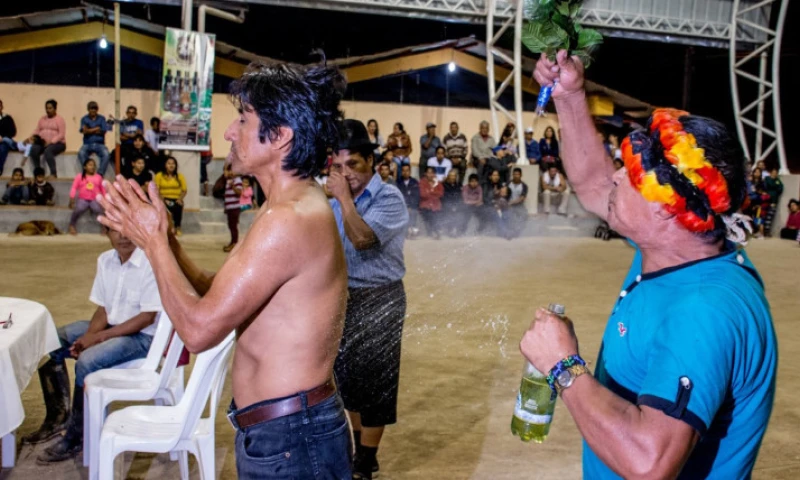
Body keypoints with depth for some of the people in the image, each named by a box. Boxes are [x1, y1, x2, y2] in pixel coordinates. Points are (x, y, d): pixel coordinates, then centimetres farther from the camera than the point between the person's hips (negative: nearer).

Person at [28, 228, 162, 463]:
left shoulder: (152, 262, -21)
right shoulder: (105, 260, 3)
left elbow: (147, 318, -21)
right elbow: (103, 308, 7)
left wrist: (99, 337, -20)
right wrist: (88, 336, -13)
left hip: (142, 335, -8)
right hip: (110, 326, 8)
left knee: (87, 361, -28)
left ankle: (76, 437, -10)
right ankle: (59, 416, 14)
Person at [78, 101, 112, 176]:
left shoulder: (102, 119, 11)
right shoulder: (84, 119, 11)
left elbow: (103, 131, -2)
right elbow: (84, 131, -6)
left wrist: (90, 130, -6)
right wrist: (96, 129, -9)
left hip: (99, 144, 0)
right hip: (87, 144, 0)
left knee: (106, 154, -33)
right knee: (81, 153, -33)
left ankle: (100, 174, -28)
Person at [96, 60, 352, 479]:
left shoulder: (288, 220, -24)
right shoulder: (295, 209, 10)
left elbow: (200, 327, -23)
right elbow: (214, 295, 13)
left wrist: (154, 241, -11)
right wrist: (162, 239, 2)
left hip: (289, 437, -10)